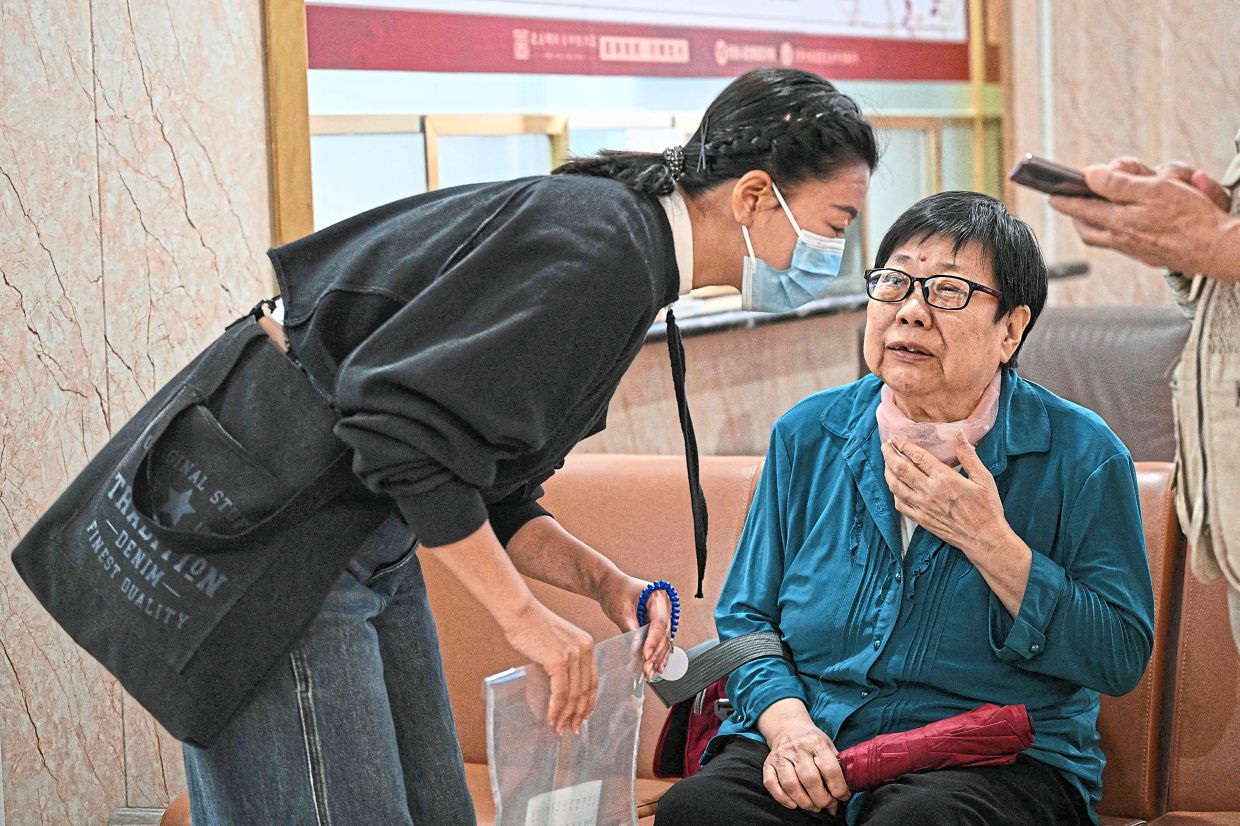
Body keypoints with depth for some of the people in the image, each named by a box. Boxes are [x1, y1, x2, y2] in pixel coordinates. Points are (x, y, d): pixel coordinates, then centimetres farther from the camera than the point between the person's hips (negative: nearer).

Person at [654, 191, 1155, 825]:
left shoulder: (1080, 455, 0)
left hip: (995, 761, -2)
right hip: (813, 746, 2)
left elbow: (1122, 660, -4)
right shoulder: (808, 435, 9)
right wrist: (787, 724, -8)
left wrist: (988, 541, -14)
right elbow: (746, 617, 14)